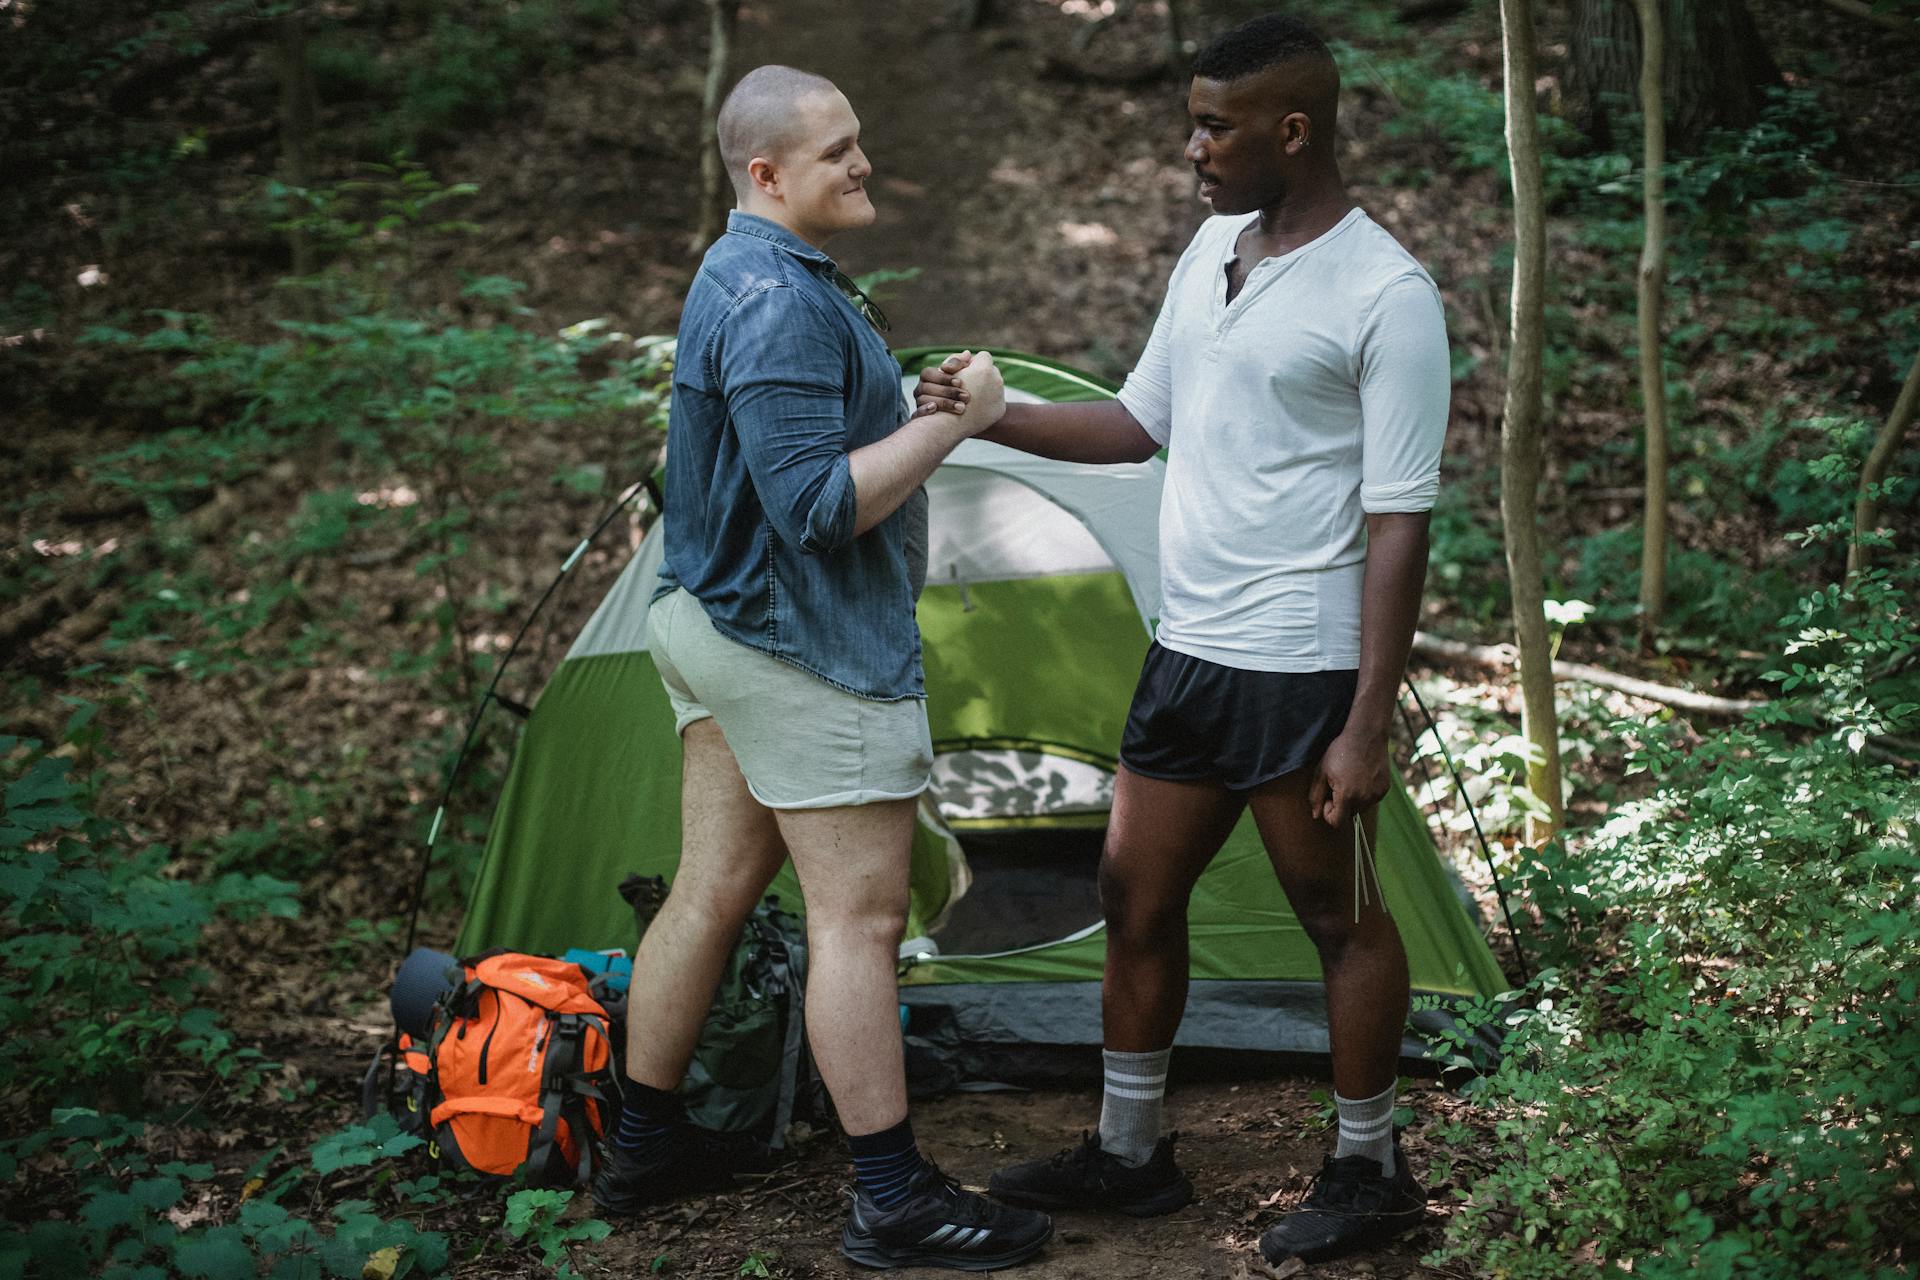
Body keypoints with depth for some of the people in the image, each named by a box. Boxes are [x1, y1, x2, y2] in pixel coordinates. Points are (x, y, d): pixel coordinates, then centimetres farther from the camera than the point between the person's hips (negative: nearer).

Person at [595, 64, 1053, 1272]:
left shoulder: (740, 273, 14)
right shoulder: (782, 303, -21)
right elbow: (819, 505, -27)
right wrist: (950, 421, -20)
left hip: (717, 622, 11)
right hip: (809, 651, -11)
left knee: (712, 890, 16)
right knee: (859, 914, -5)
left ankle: (644, 1148, 26)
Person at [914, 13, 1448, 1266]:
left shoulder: (1386, 295, -15)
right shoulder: (1213, 247, 9)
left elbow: (1400, 525, -16)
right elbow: (1143, 423, 18)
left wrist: (1368, 724, -18)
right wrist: (992, 417, 4)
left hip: (1302, 667, -8)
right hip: (1189, 652, 8)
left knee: (1340, 915, 7)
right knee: (1136, 896, 14)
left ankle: (1370, 1172, 23)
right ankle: (1129, 1152, 29)